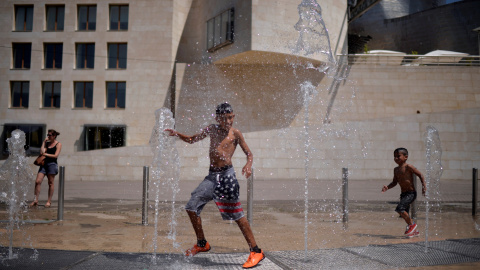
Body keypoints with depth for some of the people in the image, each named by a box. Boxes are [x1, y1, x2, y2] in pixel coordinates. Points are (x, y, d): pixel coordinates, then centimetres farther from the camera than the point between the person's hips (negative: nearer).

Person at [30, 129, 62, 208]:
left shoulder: (58, 144, 1)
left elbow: (56, 155, -9)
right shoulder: (47, 143, 16)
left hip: (52, 164, -5)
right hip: (44, 163, 5)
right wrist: (44, 142, 3)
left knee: (50, 183, 1)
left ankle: (49, 201, 8)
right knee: (37, 181, -5)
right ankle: (36, 200, -1)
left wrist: (45, 154, -4)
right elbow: (42, 152, 1)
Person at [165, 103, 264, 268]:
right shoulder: (212, 130, 15)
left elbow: (249, 153, 0)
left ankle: (256, 252, -2)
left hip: (226, 174, -6)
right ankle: (202, 244, 22)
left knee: (237, 215, -9)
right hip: (212, 176, 6)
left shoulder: (235, 133, 1)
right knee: (192, 206, 5)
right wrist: (177, 134, 9)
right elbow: (192, 140, 26)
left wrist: (248, 165, -22)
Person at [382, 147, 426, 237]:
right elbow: (394, 182, 19)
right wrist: (387, 187, 3)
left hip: (411, 193, -8)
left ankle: (412, 224, -2)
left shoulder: (408, 167, -11)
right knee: (404, 213, 11)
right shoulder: (396, 169, 12)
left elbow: (420, 175, -7)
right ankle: (414, 230, 29)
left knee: (400, 209, -22)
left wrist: (424, 186, -14)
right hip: (403, 194, 8)